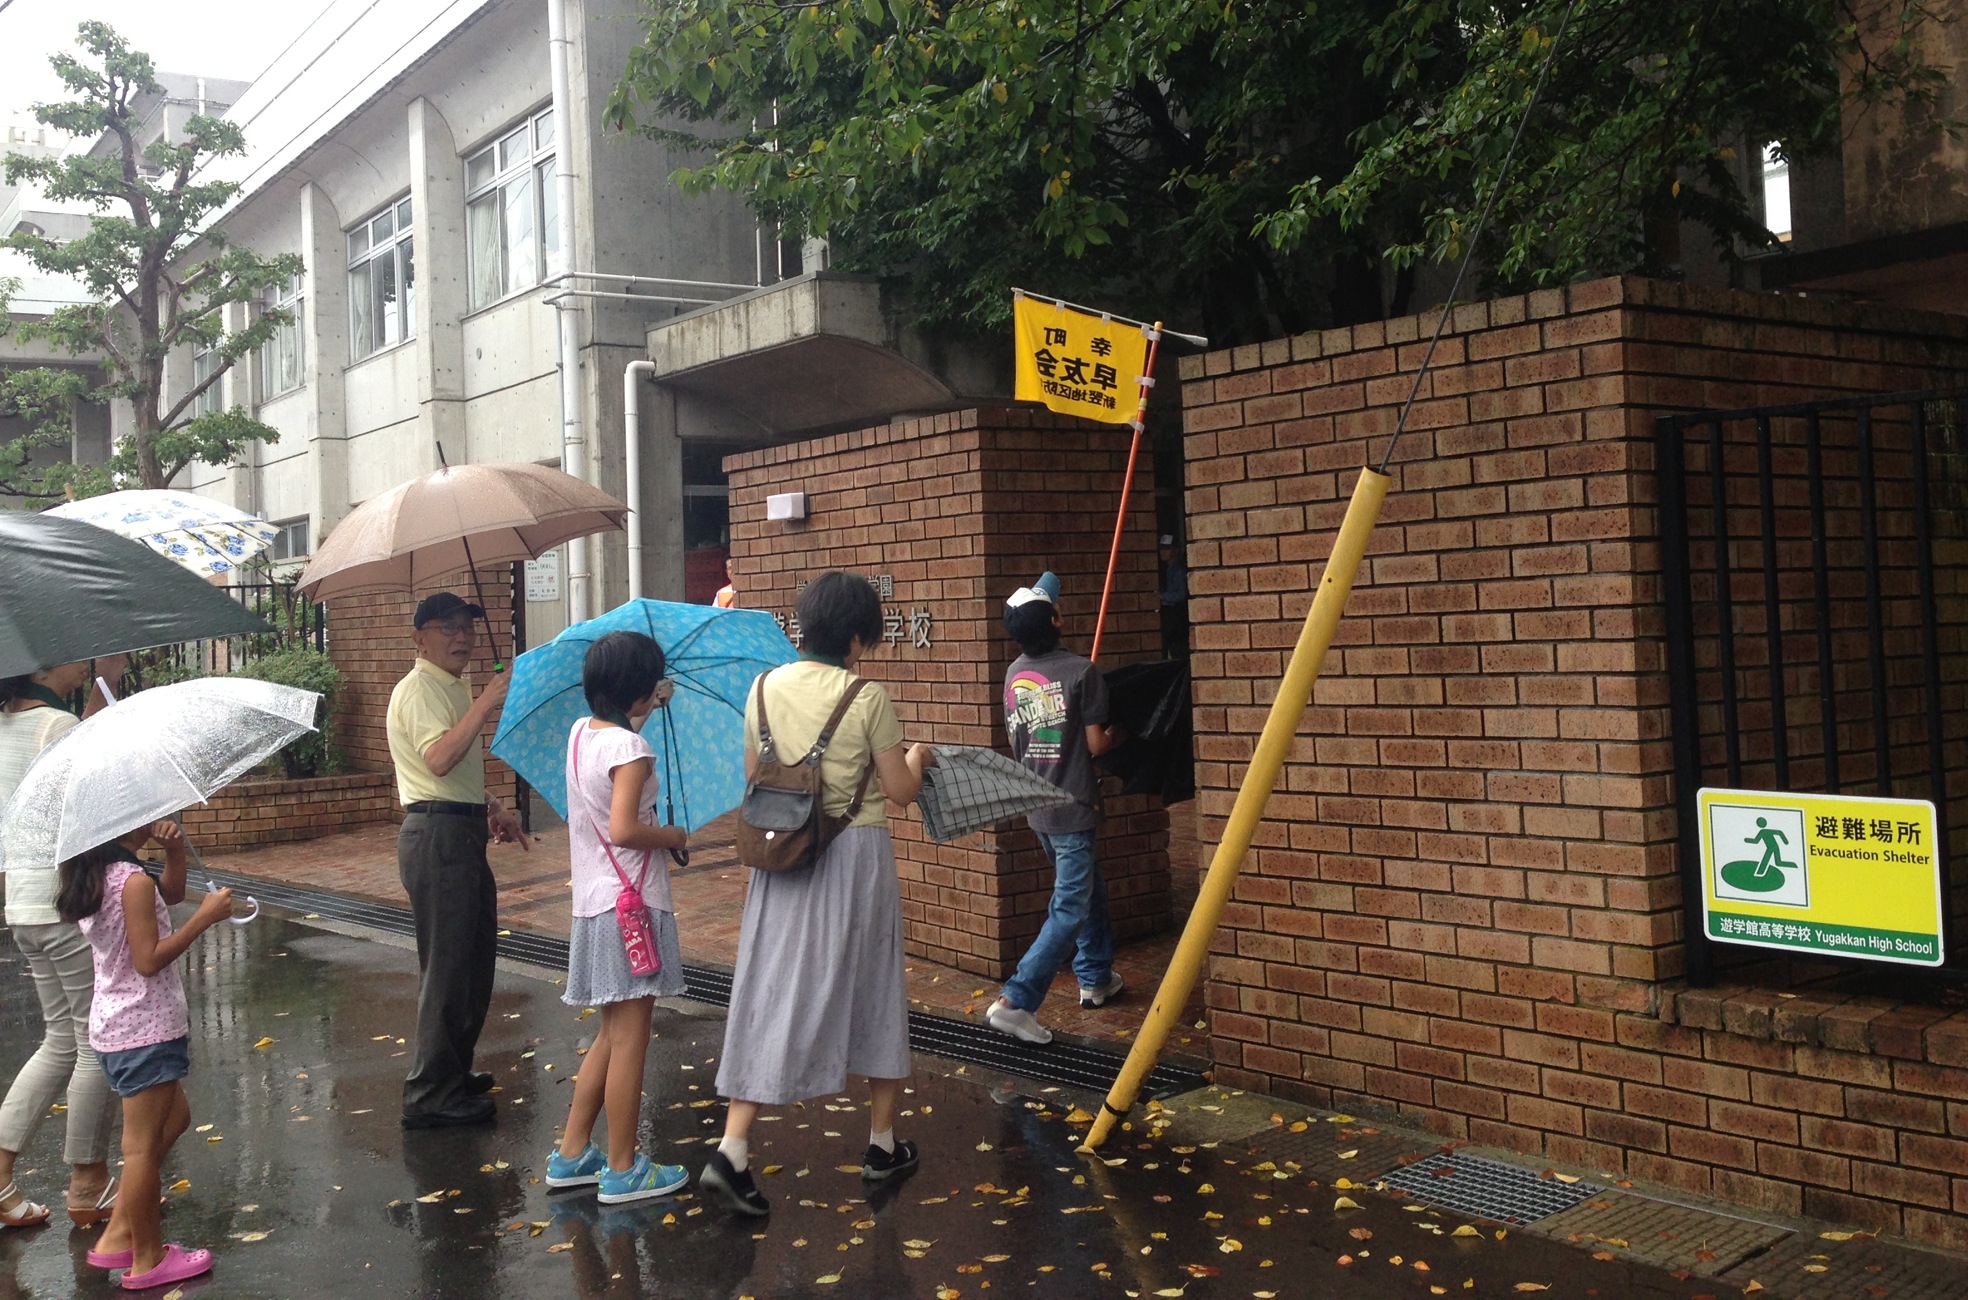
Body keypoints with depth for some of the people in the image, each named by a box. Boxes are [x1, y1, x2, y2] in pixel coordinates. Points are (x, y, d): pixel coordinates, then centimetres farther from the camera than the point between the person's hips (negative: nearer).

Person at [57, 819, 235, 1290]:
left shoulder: (96, 876, 6)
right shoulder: (134, 881, -21)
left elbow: (170, 893, 19)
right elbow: (149, 960, -23)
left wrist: (174, 853, 2)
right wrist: (205, 917, -21)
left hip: (114, 1026, 10)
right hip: (145, 1032, -10)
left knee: (175, 1117, 23)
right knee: (144, 1146, 2)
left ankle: (118, 1236, 26)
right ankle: (148, 1260, 15)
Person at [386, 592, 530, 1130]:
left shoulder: (453, 688, 20)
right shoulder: (420, 688, -13)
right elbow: (439, 758, -30)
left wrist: (492, 809, 23)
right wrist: (487, 702, -31)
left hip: (463, 833, 11)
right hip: (437, 836, -11)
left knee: (474, 959, 18)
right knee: (447, 965, -8)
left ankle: (454, 1071, 31)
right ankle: (430, 1096, -1)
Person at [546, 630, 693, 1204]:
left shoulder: (581, 733, 7)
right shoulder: (629, 748, -18)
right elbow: (624, 829, -27)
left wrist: (648, 708, 24)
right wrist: (673, 836, -10)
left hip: (593, 904, 9)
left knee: (612, 1037, 19)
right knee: (629, 1042, 1)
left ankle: (572, 1155, 24)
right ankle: (623, 1171, 10)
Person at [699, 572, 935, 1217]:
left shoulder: (764, 689, 0)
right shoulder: (867, 698, -12)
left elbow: (754, 781, 9)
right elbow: (900, 790, -6)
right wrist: (917, 757, 14)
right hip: (856, 855, -3)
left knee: (771, 993, 5)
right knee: (872, 990, 13)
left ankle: (732, 1151, -6)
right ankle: (882, 1143, 26)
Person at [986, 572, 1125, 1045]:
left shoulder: (1013, 674, 4)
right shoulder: (1080, 670, -15)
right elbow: (1094, 744, -12)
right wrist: (1113, 738, 9)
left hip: (1037, 806, 7)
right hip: (1073, 807, -7)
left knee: (1088, 888, 25)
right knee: (1070, 910, -4)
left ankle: (1096, 978, 37)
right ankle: (1015, 1001, -13)